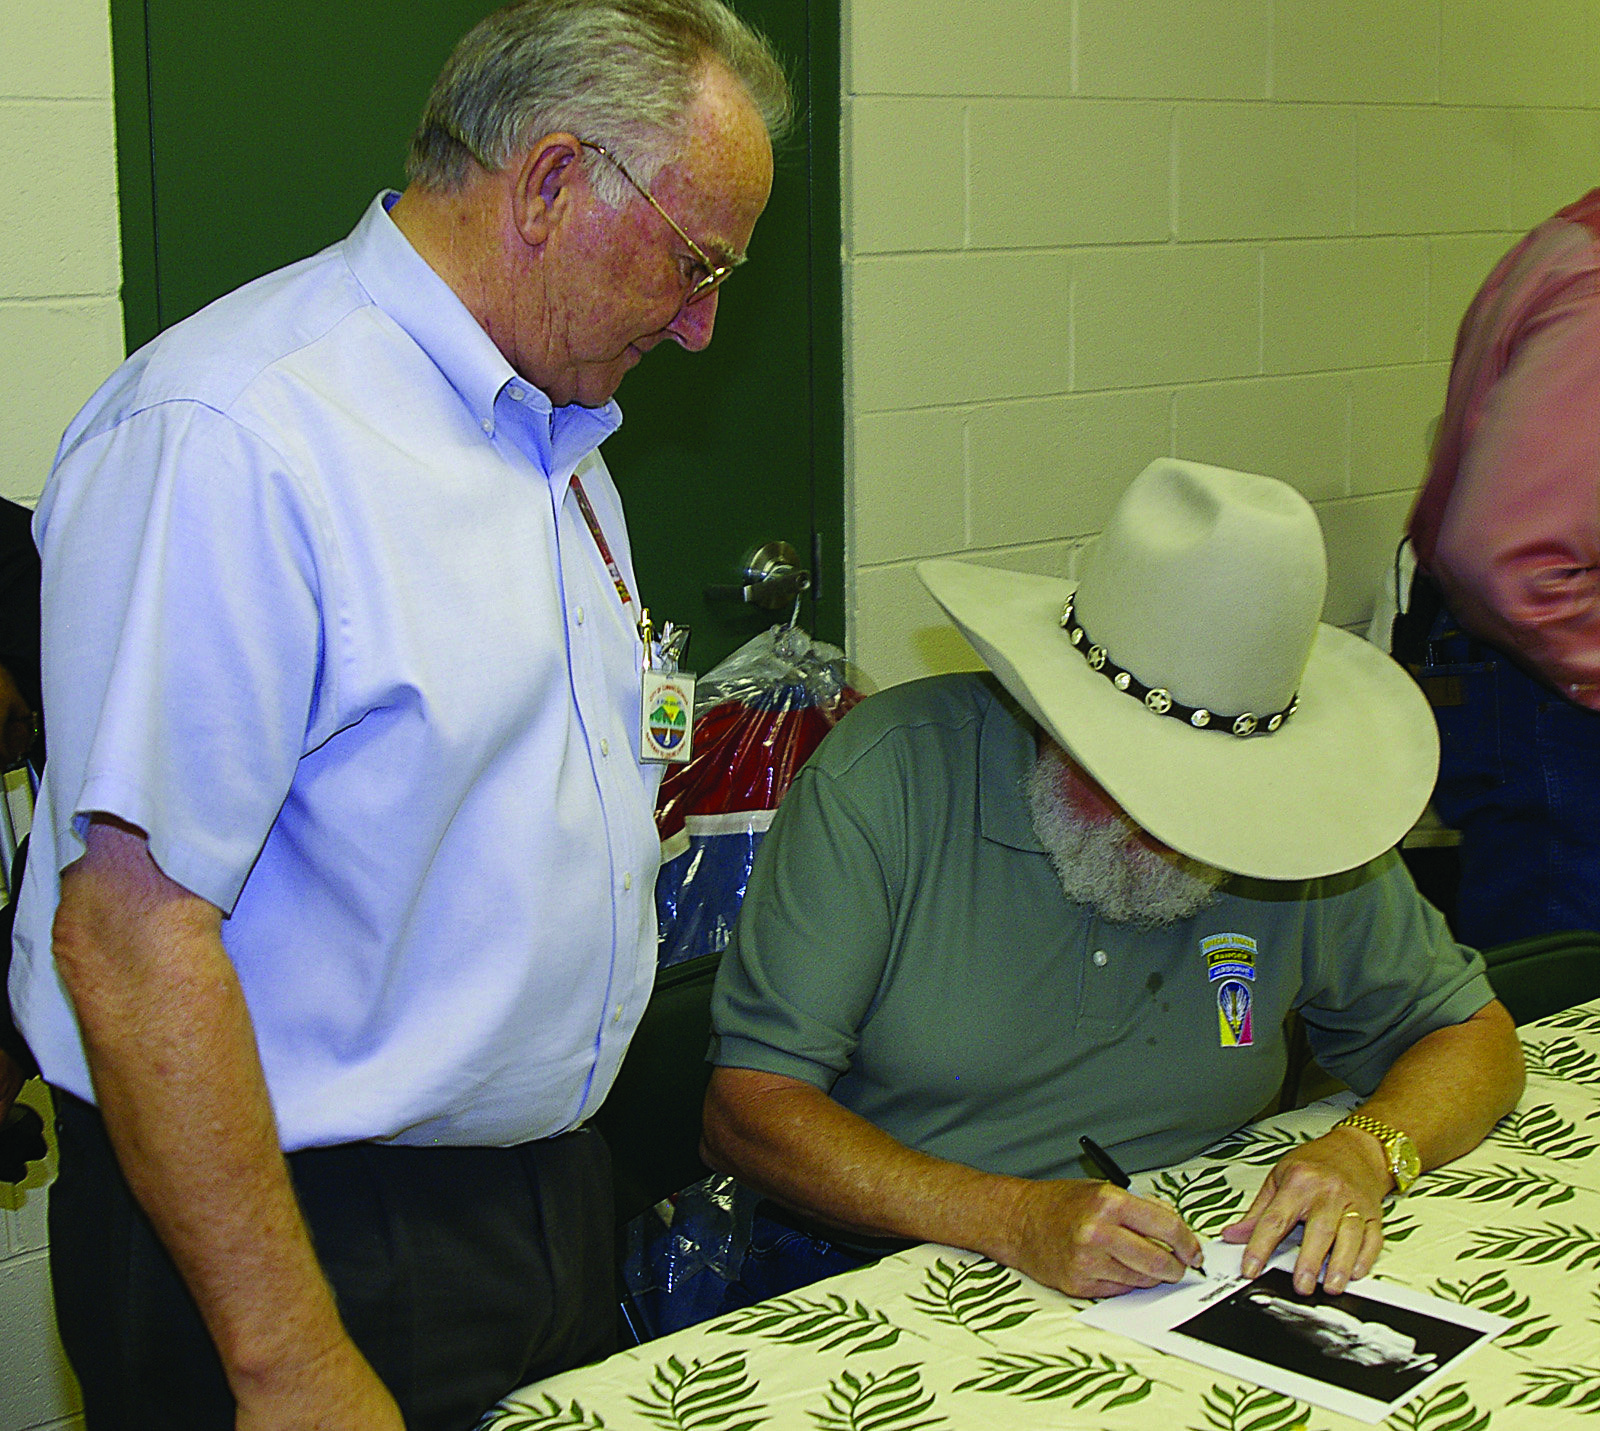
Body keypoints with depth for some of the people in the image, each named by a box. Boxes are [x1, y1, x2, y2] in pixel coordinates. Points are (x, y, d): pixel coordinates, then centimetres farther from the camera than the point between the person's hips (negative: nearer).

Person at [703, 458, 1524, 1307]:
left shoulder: (1296, 817, -4)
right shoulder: (887, 777, -15)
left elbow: (1474, 1038, 9)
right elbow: (746, 1111, -16)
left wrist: (1364, 1152, -13)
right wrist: (1012, 1219, -28)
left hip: (1191, 1297, 3)